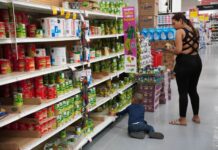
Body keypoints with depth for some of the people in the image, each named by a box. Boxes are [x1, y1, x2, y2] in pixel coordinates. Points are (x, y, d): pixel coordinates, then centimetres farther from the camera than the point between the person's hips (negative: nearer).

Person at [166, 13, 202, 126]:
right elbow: (195, 47, 16)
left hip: (185, 62, -8)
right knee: (193, 90, 18)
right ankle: (196, 116, 27)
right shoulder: (195, 31, 13)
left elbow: (178, 50, -20)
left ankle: (182, 119, 11)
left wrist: (170, 49, 1)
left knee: (183, 92, 2)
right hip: (196, 61, 8)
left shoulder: (180, 31, -11)